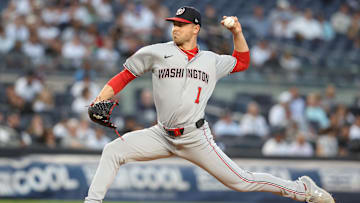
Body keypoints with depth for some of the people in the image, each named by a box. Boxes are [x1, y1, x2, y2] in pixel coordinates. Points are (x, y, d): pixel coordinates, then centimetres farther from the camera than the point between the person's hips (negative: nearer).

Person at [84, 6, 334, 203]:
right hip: (163, 135, 1)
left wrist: (237, 33, 11)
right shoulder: (157, 53, 3)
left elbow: (242, 62, 26)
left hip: (196, 138, -1)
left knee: (241, 181, -4)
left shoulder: (210, 61, 9)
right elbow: (126, 75, 5)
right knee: (113, 151, -12)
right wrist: (101, 99, -8)